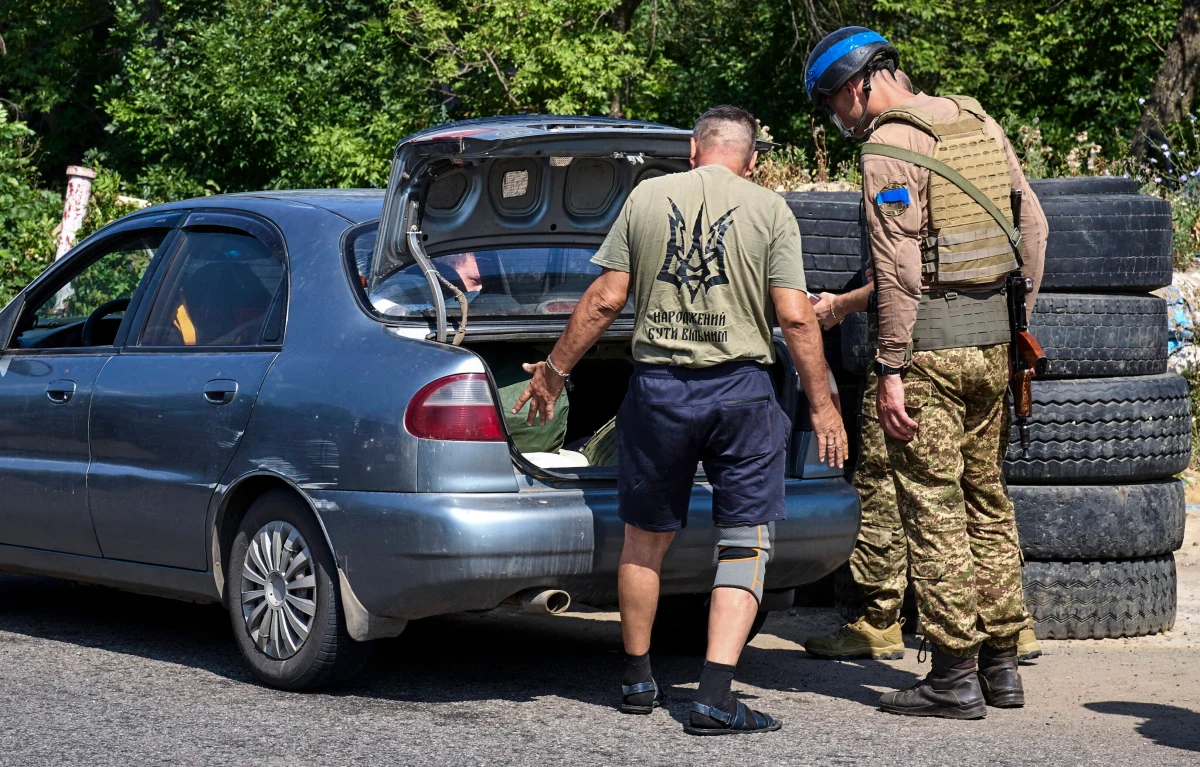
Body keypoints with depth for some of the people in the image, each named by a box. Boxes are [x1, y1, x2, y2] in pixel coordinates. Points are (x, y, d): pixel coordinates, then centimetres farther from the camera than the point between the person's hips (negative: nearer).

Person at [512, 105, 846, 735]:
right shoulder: (768, 209, 0)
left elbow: (605, 300, 2)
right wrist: (822, 405, 1)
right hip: (739, 388, -2)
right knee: (745, 542, 4)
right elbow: (794, 316, -6)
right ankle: (715, 696, -7)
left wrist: (554, 371, 13)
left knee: (646, 539, 16)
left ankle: (637, 680, 27)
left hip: (658, 385, 2)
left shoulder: (646, 197, 4)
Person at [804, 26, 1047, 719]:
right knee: (987, 498, 14)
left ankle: (954, 674, -2)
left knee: (933, 505, -3)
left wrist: (891, 369, -16)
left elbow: (900, 270, -17)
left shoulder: (888, 149, -11)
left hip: (930, 338, -8)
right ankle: (1002, 663, 18)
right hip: (994, 336, 8)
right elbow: (1034, 226, 14)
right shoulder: (979, 123, 12)